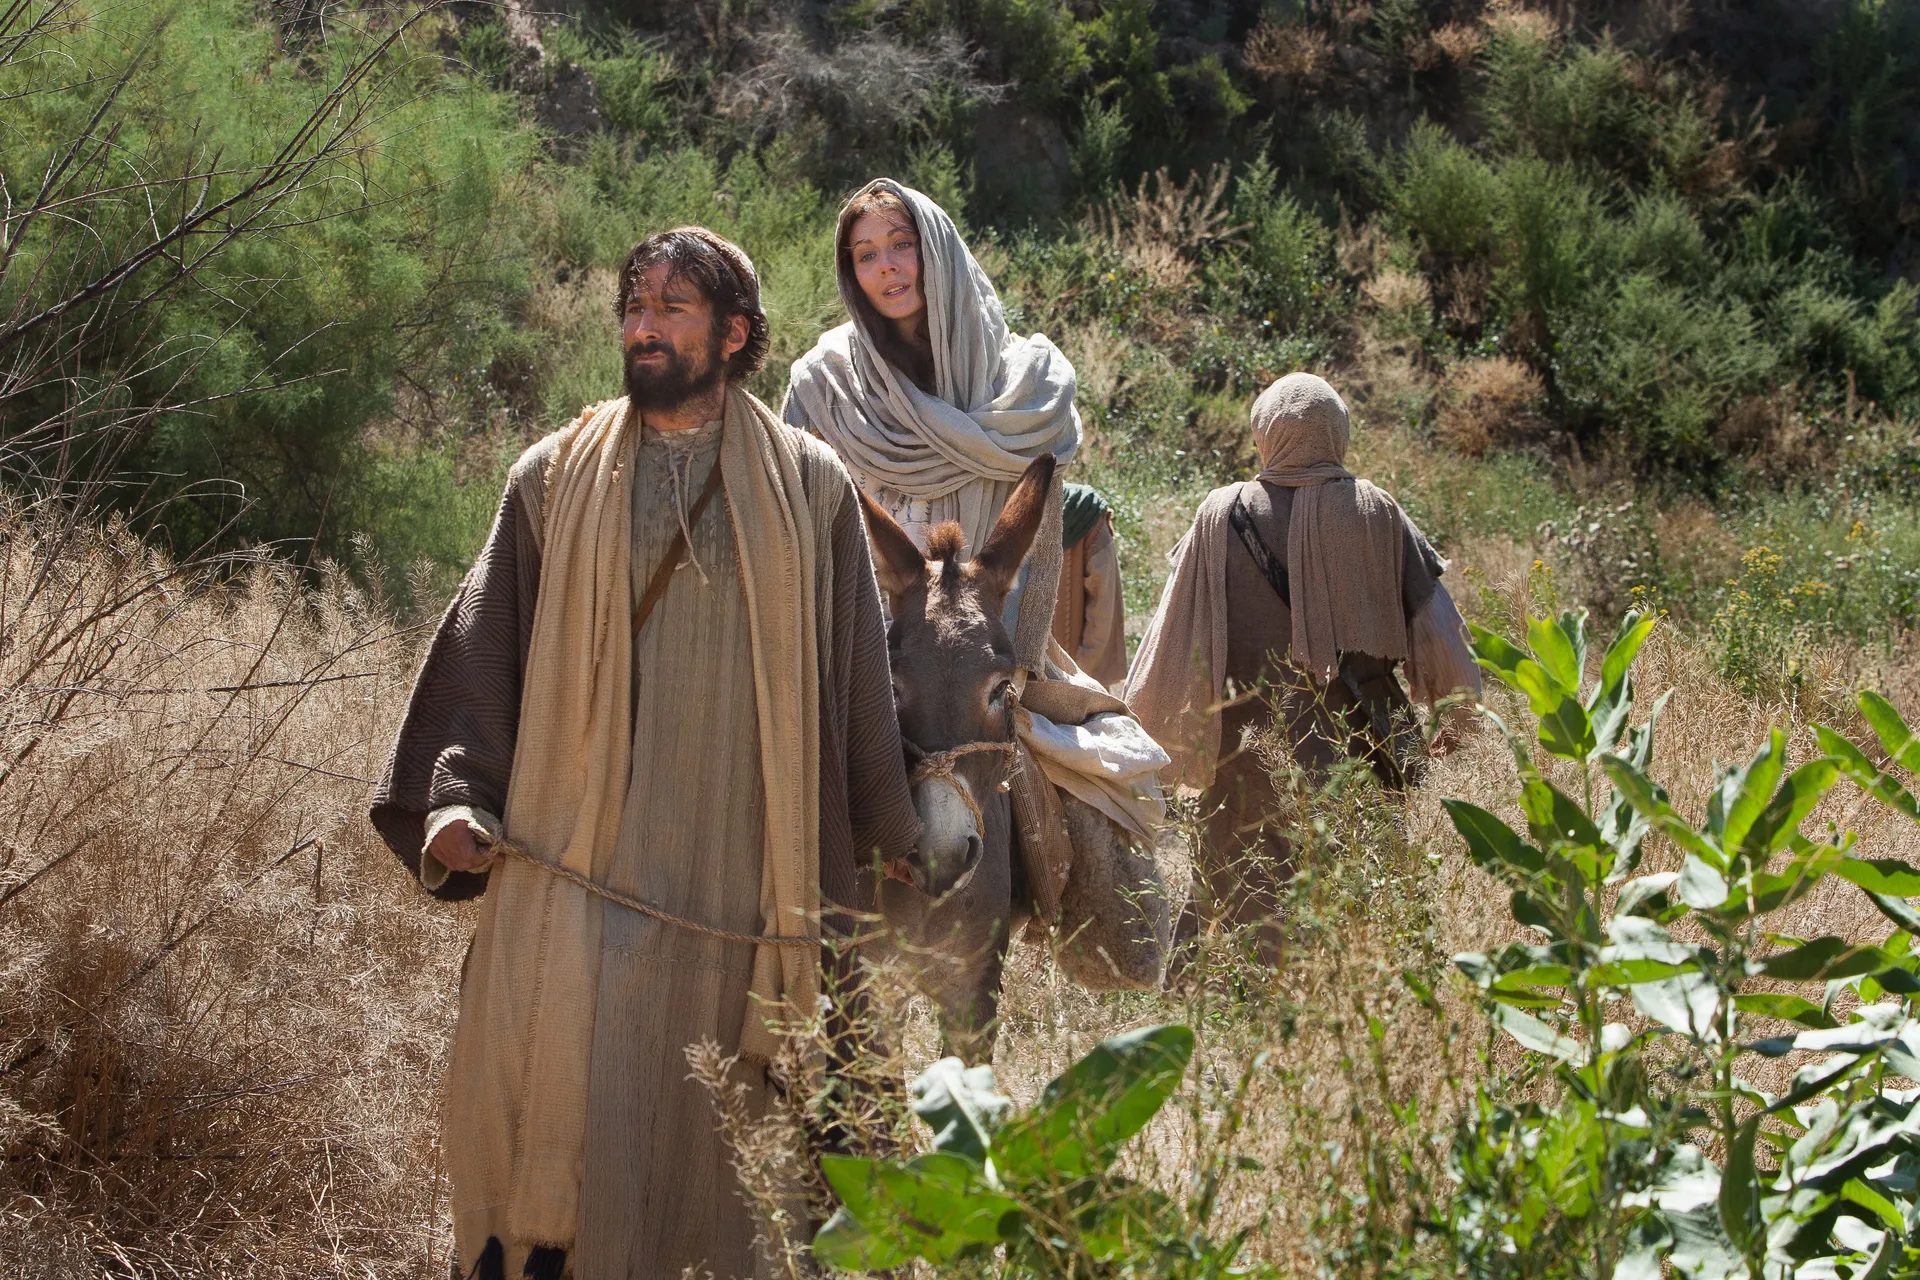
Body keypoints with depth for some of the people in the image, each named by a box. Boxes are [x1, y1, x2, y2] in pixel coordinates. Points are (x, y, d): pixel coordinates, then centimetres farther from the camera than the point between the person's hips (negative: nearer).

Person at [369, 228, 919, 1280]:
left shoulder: (807, 486, 6)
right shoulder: (555, 478, 8)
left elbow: (851, 674, 9)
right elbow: (483, 645, 9)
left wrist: (879, 842, 11)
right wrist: (452, 798, 0)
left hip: (729, 868, 0)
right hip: (570, 865, 0)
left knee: (701, 1114, 5)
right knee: (554, 1088, -5)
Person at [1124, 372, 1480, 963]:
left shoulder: (1223, 515, -5)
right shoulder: (1377, 514, -2)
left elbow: (1176, 638, -3)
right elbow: (1432, 626, 1)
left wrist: (1138, 734, 7)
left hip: (1252, 745, -1)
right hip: (1360, 737, 1)